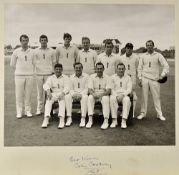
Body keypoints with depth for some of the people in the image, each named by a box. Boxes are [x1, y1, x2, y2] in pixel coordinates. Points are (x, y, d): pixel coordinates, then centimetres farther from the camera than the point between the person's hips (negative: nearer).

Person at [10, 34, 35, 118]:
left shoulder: (31, 52, 5)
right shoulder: (16, 52, 0)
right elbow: (12, 64, 7)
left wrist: (30, 72, 10)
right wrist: (19, 71, 10)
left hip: (29, 76, 2)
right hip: (19, 76, -1)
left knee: (28, 94, 5)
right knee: (19, 94, 1)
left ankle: (28, 111, 15)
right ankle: (19, 112, 10)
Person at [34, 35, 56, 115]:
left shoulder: (52, 51, 7)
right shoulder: (36, 51, 8)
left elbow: (54, 62, 10)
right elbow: (34, 62, 11)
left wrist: (53, 72, 2)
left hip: (48, 73, -1)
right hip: (39, 74, 1)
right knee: (40, 92, 4)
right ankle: (39, 109, 11)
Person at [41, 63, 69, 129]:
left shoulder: (65, 77, 10)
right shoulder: (50, 77, 15)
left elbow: (66, 87, -4)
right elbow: (46, 85, -3)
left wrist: (62, 93, -26)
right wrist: (48, 91, -26)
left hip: (62, 94, -2)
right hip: (53, 94, 2)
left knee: (62, 100, -34)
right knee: (48, 100, -29)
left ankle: (61, 120, -45)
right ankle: (46, 119, -38)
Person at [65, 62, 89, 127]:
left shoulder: (86, 76, 2)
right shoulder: (71, 77, 11)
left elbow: (86, 89, -3)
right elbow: (71, 89, 9)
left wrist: (80, 94, -21)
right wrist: (73, 94, -14)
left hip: (83, 94, -2)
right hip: (74, 94, 3)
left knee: (85, 97, -36)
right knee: (67, 97, -29)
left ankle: (83, 119, -37)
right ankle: (69, 118, -27)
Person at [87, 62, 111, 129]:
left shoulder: (107, 77, 2)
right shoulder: (92, 77, 6)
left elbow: (109, 90, -8)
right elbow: (90, 89, -3)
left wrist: (102, 94, -28)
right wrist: (93, 94, -26)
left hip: (104, 95, -1)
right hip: (94, 94, 1)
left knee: (105, 99, -34)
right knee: (90, 98, -31)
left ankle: (106, 121, -34)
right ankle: (90, 120, -31)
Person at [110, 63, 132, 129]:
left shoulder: (128, 78, 12)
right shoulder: (113, 77, 11)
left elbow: (129, 89, 1)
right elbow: (111, 89, 4)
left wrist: (122, 95, -17)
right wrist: (116, 96, -14)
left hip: (125, 95, 0)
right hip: (115, 95, 0)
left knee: (127, 100, -35)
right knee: (112, 99, -34)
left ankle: (124, 121, -34)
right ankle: (114, 120, -29)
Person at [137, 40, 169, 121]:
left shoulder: (158, 55, 4)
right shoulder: (143, 56, 9)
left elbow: (166, 65, 3)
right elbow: (140, 68, 10)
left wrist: (162, 75, -7)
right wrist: (140, 78, 2)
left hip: (154, 79, -1)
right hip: (144, 79, 1)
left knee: (156, 96, 1)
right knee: (144, 96, 3)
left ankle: (159, 114, 10)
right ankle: (143, 113, 13)